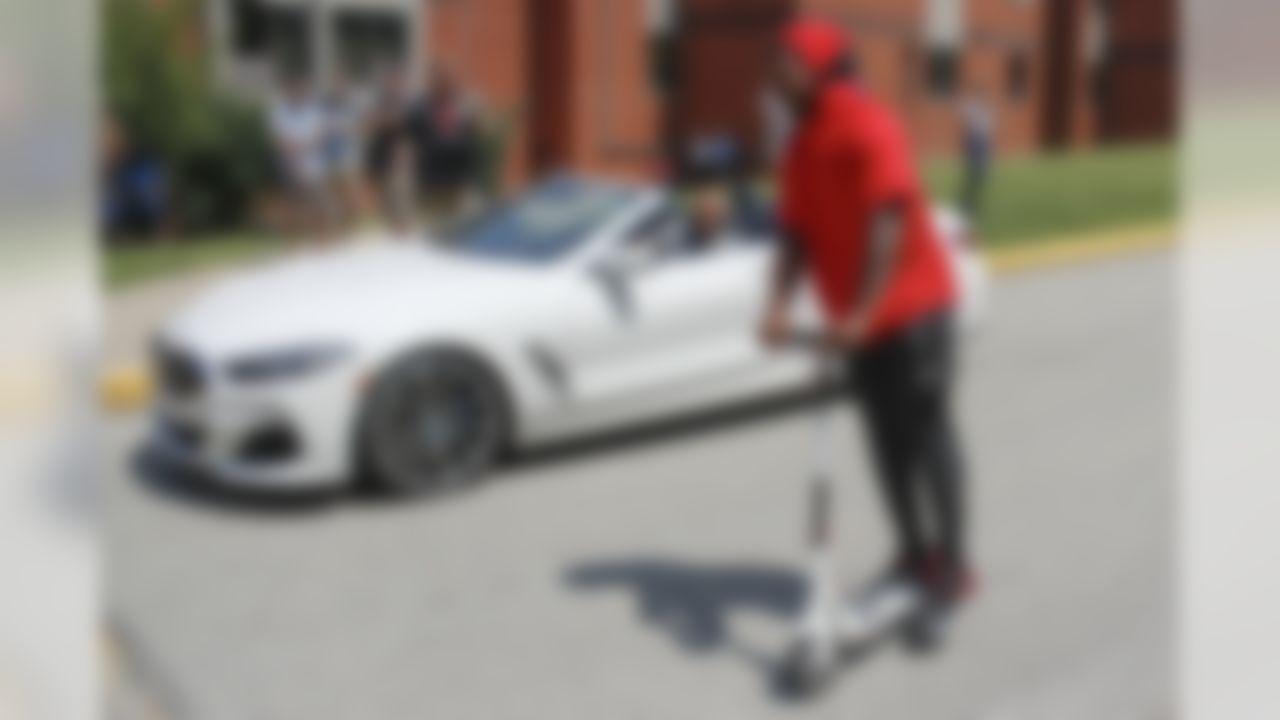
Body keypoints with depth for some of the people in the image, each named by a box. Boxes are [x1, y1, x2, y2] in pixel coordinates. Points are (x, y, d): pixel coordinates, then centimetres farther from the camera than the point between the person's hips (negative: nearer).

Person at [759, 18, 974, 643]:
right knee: (886, 439, 11)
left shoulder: (869, 127, -16)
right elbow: (797, 234, 5)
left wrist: (864, 310, -29)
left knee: (927, 434, -3)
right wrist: (777, 307, -9)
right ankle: (912, 553, 23)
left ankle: (950, 568, 4)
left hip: (909, 307, -7)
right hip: (855, 320, 7)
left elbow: (887, 222, -23)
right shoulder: (800, 149, 8)